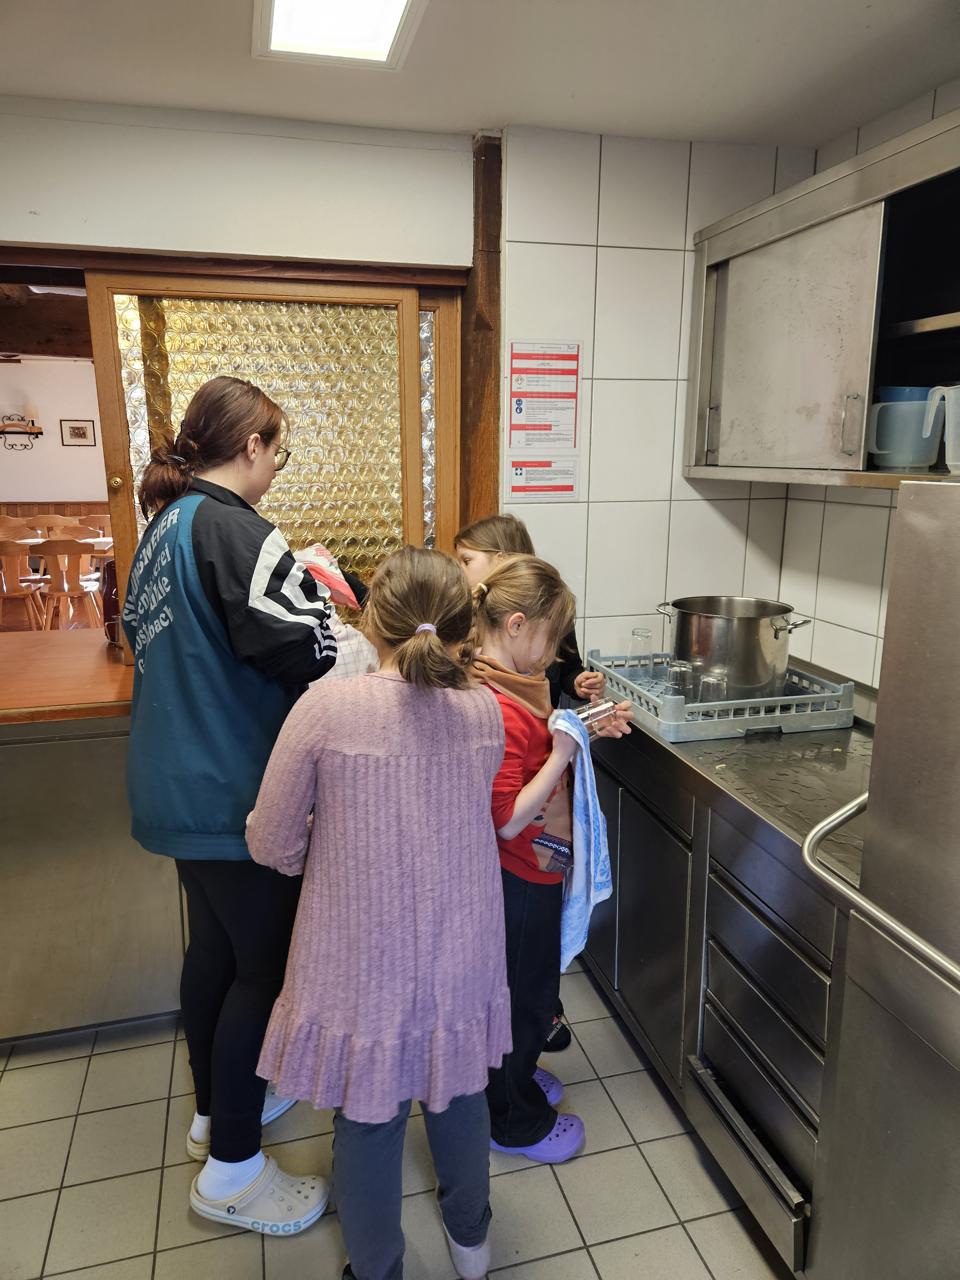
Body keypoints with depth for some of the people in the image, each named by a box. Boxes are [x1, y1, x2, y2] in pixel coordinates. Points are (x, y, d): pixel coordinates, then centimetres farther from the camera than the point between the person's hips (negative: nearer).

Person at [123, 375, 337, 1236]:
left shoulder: (163, 525, 11)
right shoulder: (231, 527, -19)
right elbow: (302, 650, -27)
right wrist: (317, 588, -7)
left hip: (179, 781, 10)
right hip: (234, 789, -10)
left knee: (214, 947, 22)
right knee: (265, 966, 4)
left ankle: (215, 1109, 41)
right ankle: (232, 1168, 20)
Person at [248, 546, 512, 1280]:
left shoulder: (327, 708, -20)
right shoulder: (485, 712, -10)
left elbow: (272, 848, -11)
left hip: (365, 964, -3)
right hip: (460, 956, 4)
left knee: (367, 1118, 20)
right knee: (460, 1094, 28)